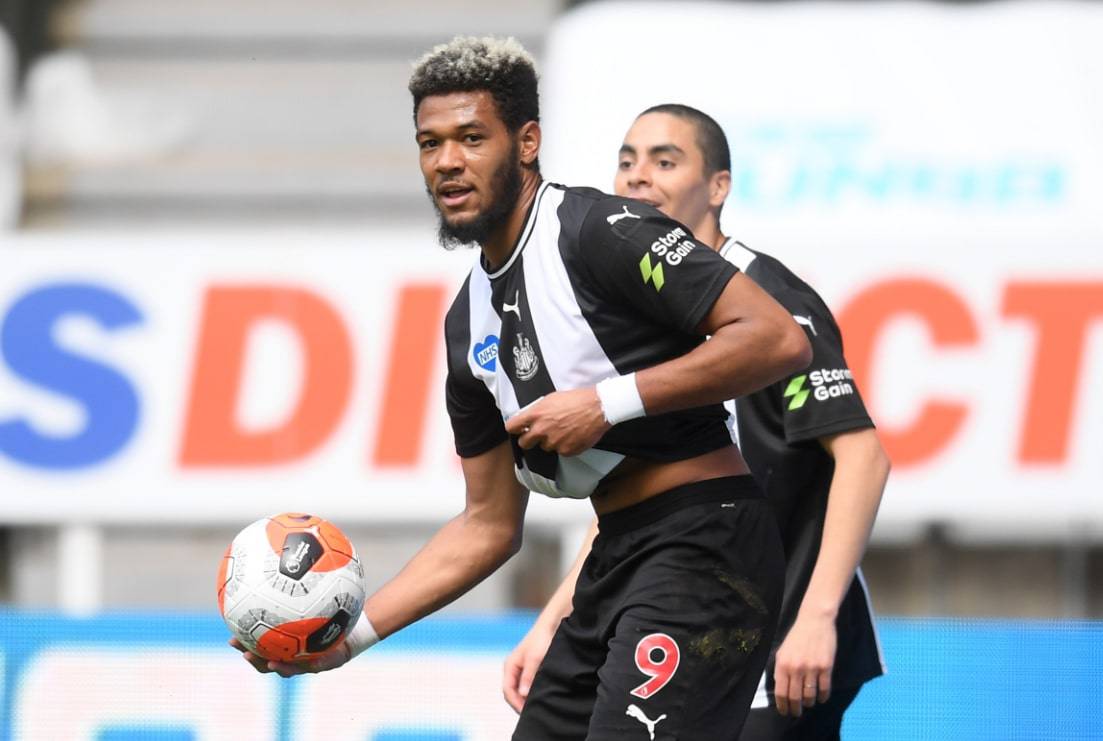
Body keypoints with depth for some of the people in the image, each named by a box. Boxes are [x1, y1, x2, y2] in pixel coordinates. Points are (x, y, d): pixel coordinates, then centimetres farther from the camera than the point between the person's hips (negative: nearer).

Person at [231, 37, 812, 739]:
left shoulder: (599, 230, -11)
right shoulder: (470, 320, 14)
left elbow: (779, 339, -19)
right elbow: (491, 524, 19)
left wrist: (610, 402, -20)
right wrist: (352, 634, 10)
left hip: (701, 544, -9)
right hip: (614, 562, 9)